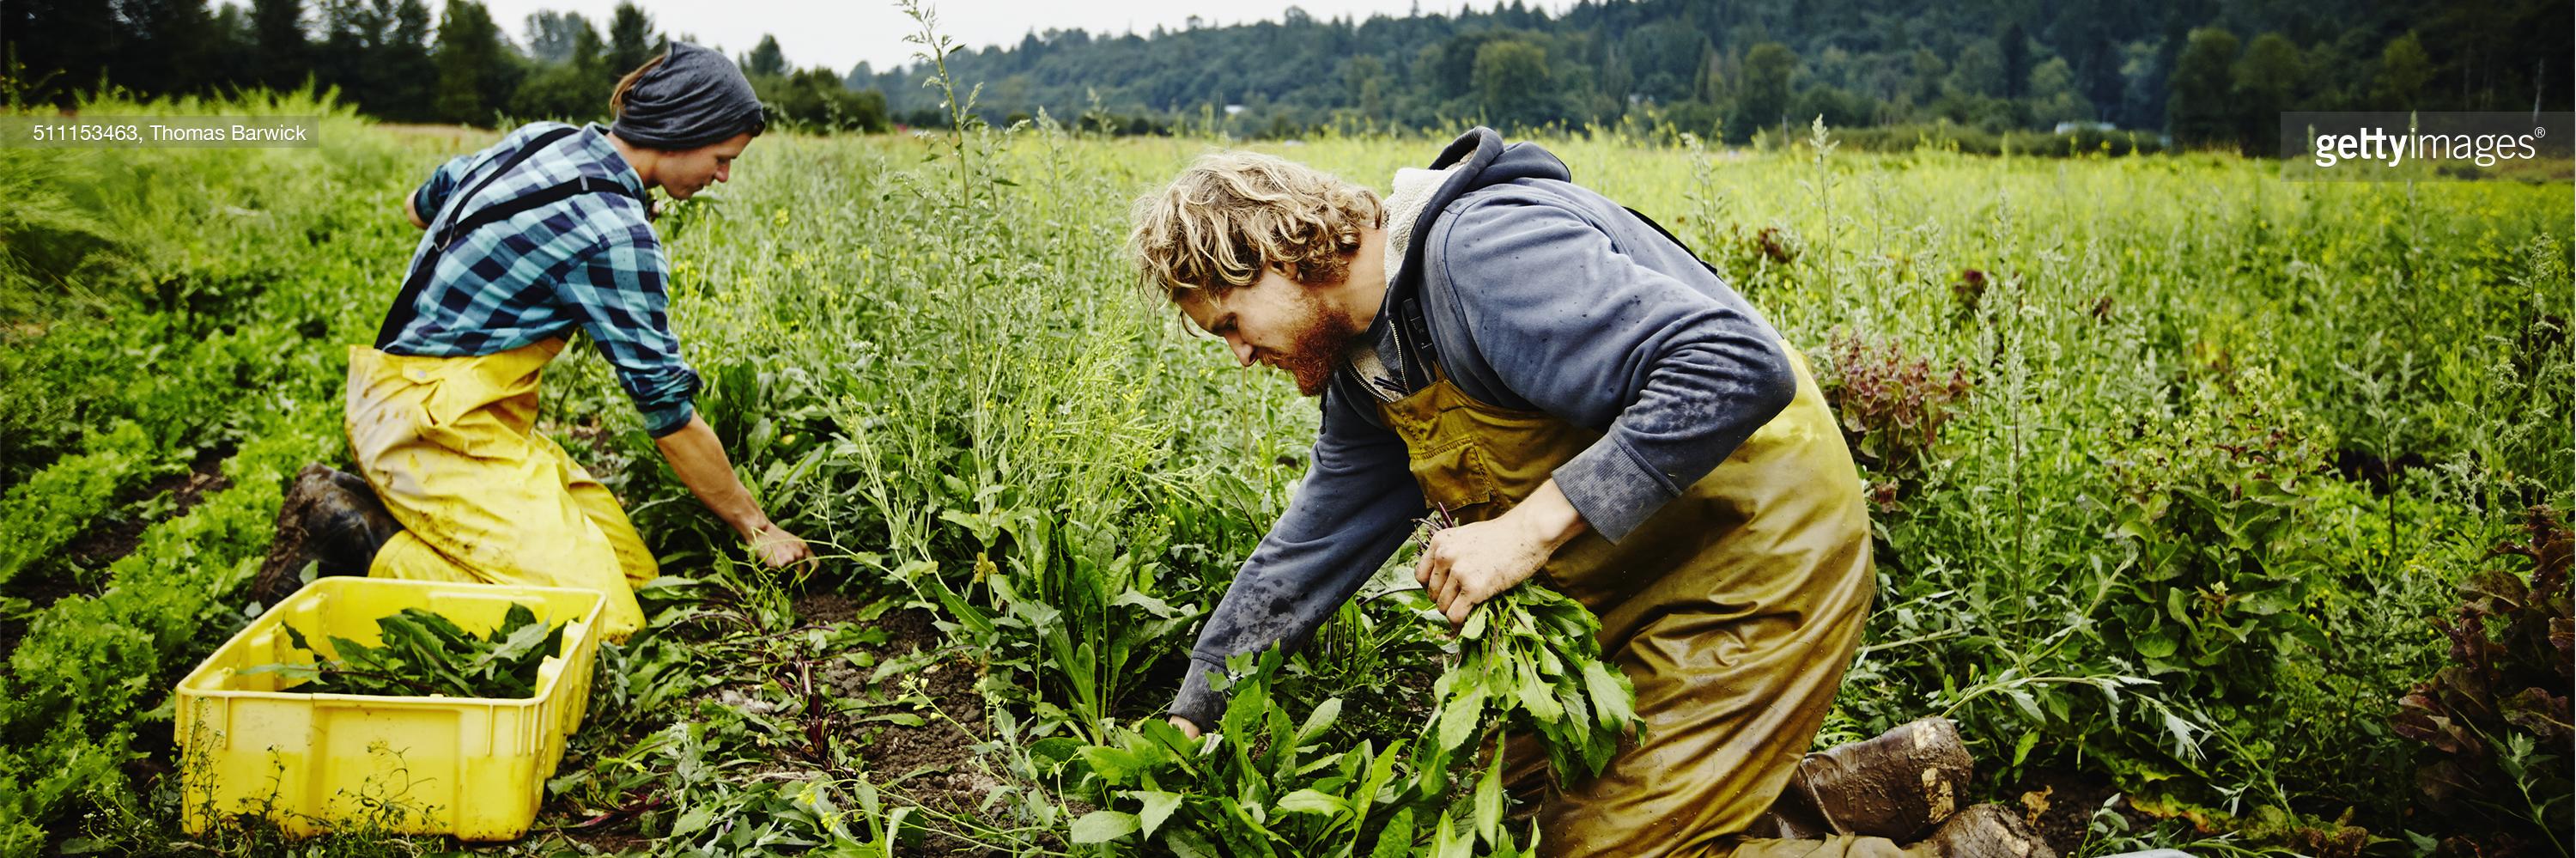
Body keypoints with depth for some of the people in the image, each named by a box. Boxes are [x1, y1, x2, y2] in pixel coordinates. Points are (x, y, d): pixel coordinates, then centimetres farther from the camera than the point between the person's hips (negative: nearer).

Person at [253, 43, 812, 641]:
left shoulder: (541, 138, 7)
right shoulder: (615, 231, -19)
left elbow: (419, 205, 27)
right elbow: (668, 409, -13)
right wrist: (758, 528, -2)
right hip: (430, 425, -10)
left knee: (635, 567, 4)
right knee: (603, 620, -21)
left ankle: (390, 508, 5)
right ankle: (358, 540, -10)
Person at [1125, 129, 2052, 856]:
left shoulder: (1481, 251, -25)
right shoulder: (1368, 369, 6)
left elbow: (1739, 366, -33)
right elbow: (1302, 558, 15)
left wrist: (1530, 527, -32)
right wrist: (1189, 722, 13)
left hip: (1758, 556, -10)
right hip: (1637, 583, 10)